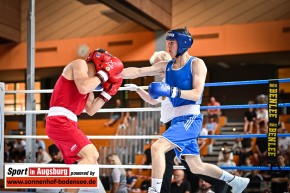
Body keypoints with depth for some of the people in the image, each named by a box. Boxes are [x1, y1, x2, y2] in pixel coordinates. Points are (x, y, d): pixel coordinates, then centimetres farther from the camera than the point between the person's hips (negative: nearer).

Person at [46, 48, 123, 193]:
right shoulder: (80, 64, -2)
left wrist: (107, 92, 17)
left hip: (67, 123, 10)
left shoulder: (89, 79, 24)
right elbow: (83, 88, -22)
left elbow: (90, 110, 22)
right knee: (91, 155, -19)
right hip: (59, 121, -10)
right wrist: (104, 73, -10)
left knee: (85, 165, 13)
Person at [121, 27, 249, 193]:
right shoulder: (166, 66, 11)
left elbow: (196, 94, -17)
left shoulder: (196, 64, -6)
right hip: (177, 120, 8)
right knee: (197, 167, 14)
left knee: (157, 147, -24)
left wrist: (172, 91, -29)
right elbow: (138, 72, 3)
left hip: (191, 119, -7)